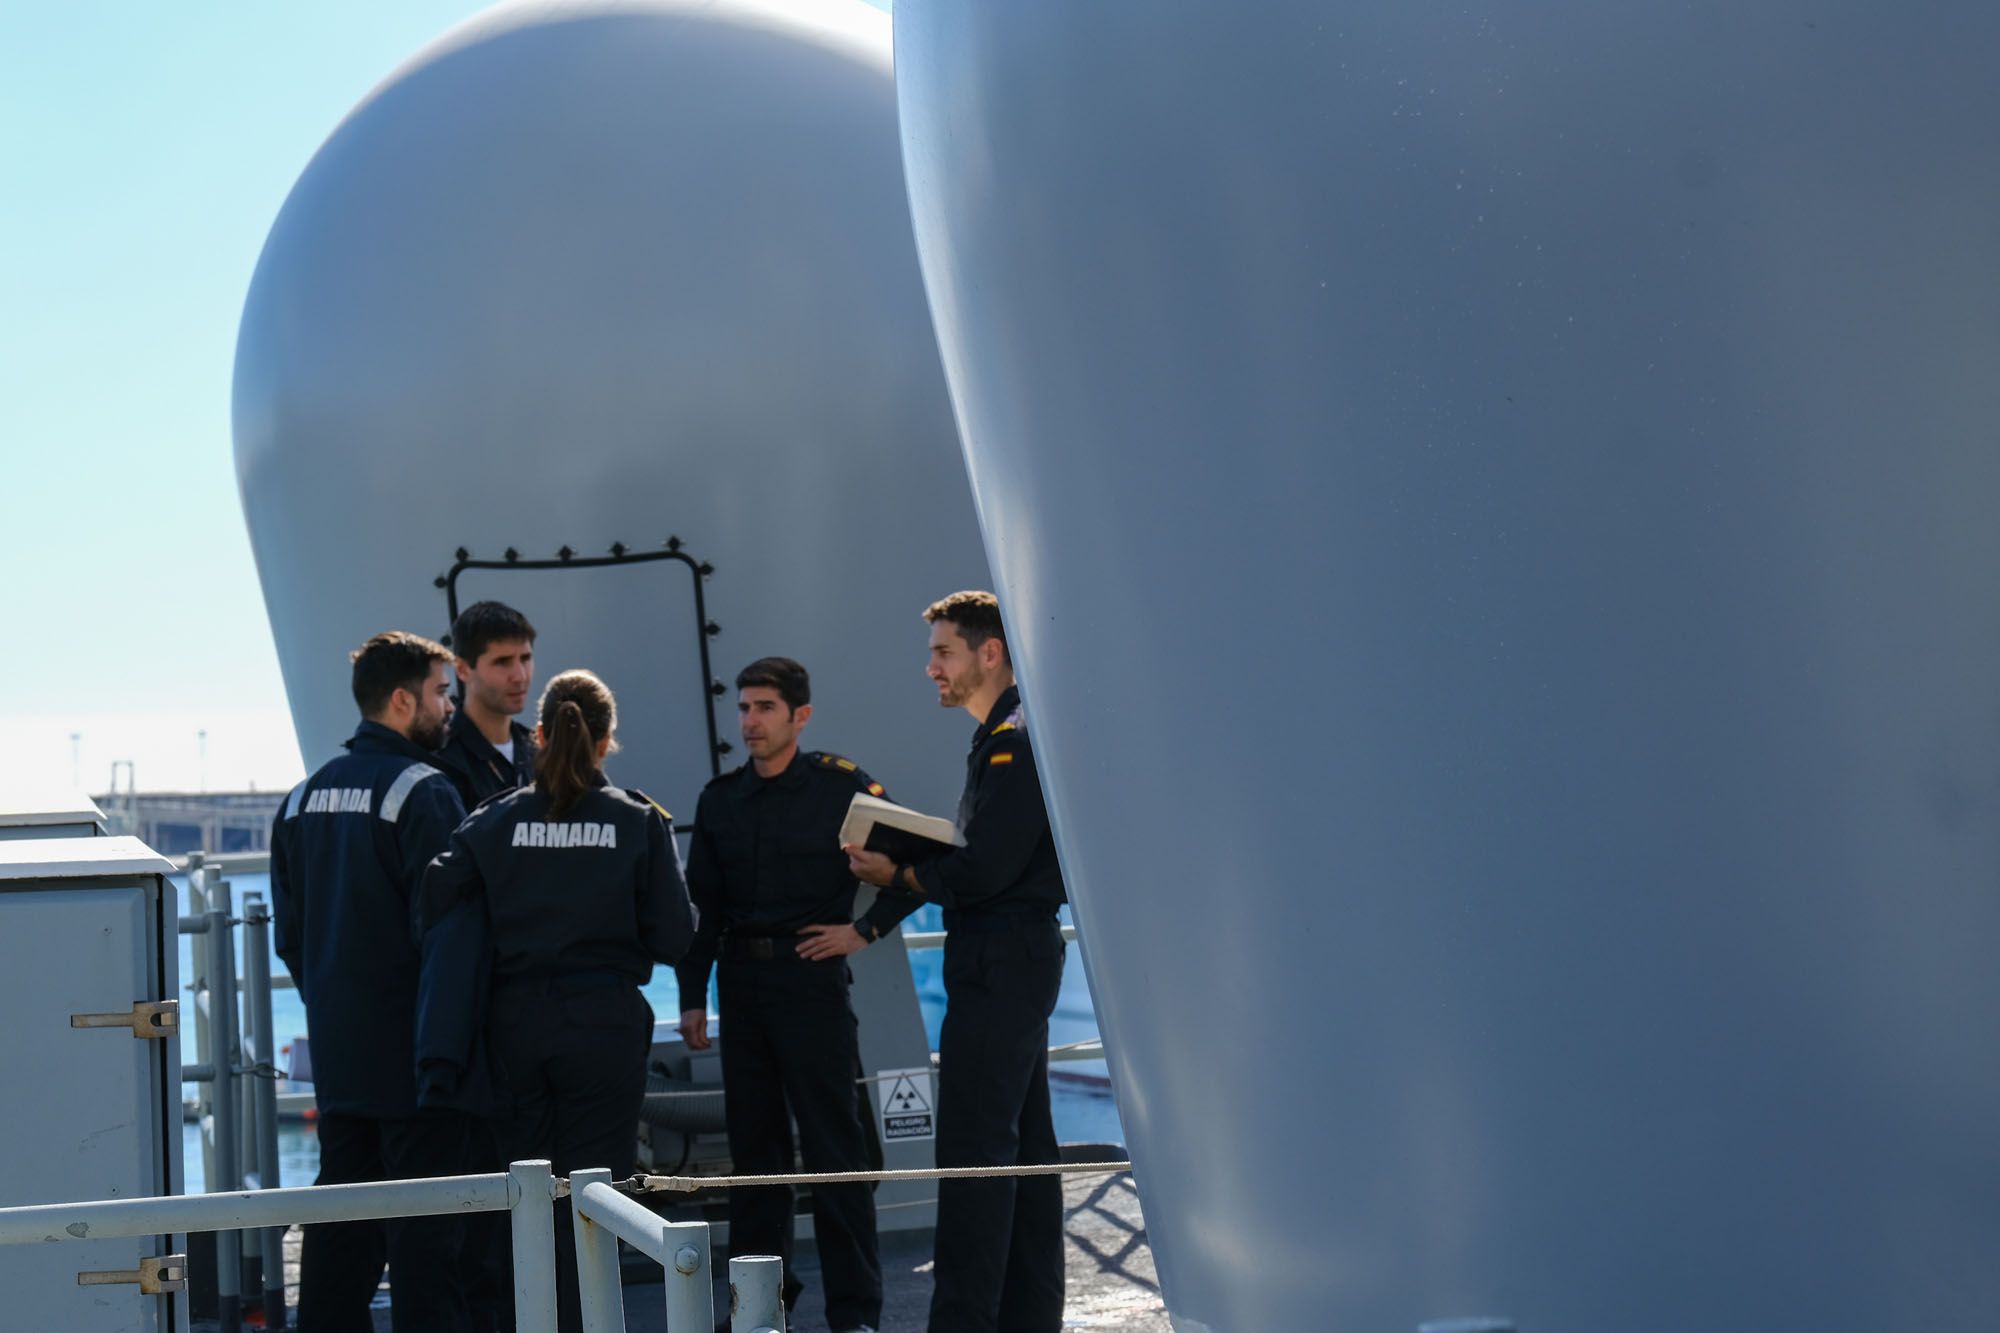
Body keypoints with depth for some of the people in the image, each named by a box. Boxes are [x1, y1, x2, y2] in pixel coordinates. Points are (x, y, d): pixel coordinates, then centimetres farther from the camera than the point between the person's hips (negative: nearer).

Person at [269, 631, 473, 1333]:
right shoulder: (422, 792, -13)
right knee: (423, 1222, -4)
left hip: (336, 1045, 7)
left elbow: (288, 931, 16)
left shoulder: (304, 796, 11)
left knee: (341, 1217, 12)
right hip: (412, 1050, -7)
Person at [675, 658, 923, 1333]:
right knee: (753, 1142, 10)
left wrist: (865, 930, -6)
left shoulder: (842, 787, -3)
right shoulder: (721, 798, 11)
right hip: (742, 981, 5)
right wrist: (693, 997, 8)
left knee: (835, 1144, -4)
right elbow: (702, 905, 13)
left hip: (811, 979, -5)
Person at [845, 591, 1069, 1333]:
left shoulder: (1015, 742, -15)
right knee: (1024, 1140, 13)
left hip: (998, 961, -11)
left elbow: (985, 869, -21)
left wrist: (898, 876, -8)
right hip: (1018, 954, 11)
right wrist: (906, 865, 5)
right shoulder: (1001, 738, 18)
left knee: (974, 1145, -10)